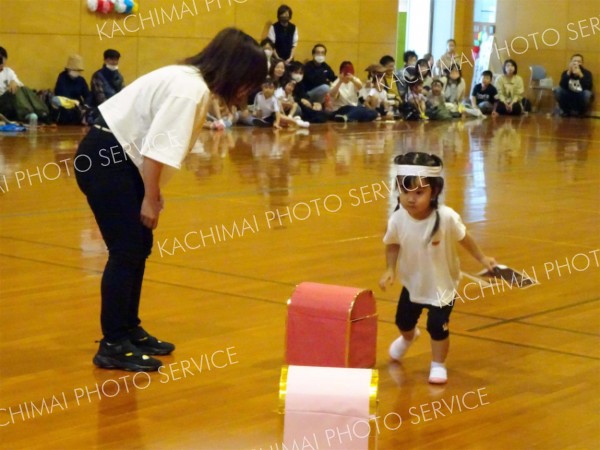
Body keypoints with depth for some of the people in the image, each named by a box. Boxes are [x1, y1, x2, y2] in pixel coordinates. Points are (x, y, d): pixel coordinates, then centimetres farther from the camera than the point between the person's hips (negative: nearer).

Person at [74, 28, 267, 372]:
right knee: (126, 251, -8)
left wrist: (154, 194, 6)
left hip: (121, 159, 10)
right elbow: (158, 147, -25)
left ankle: (129, 330, 23)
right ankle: (113, 346, -2)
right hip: (103, 159, -10)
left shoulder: (195, 84, 9)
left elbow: (161, 144, 10)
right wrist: (150, 199, -16)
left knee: (139, 248, 13)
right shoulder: (190, 89, -21)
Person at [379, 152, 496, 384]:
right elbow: (392, 245, -6)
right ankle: (408, 337, 60)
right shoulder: (397, 220, -27)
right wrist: (390, 269, -17)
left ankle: (438, 365, 25)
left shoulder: (447, 217, -33)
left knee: (437, 327, -4)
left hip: (442, 285, -3)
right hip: (413, 283, 3)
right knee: (403, 321, 22)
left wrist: (482, 258, -5)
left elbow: (463, 238, -13)